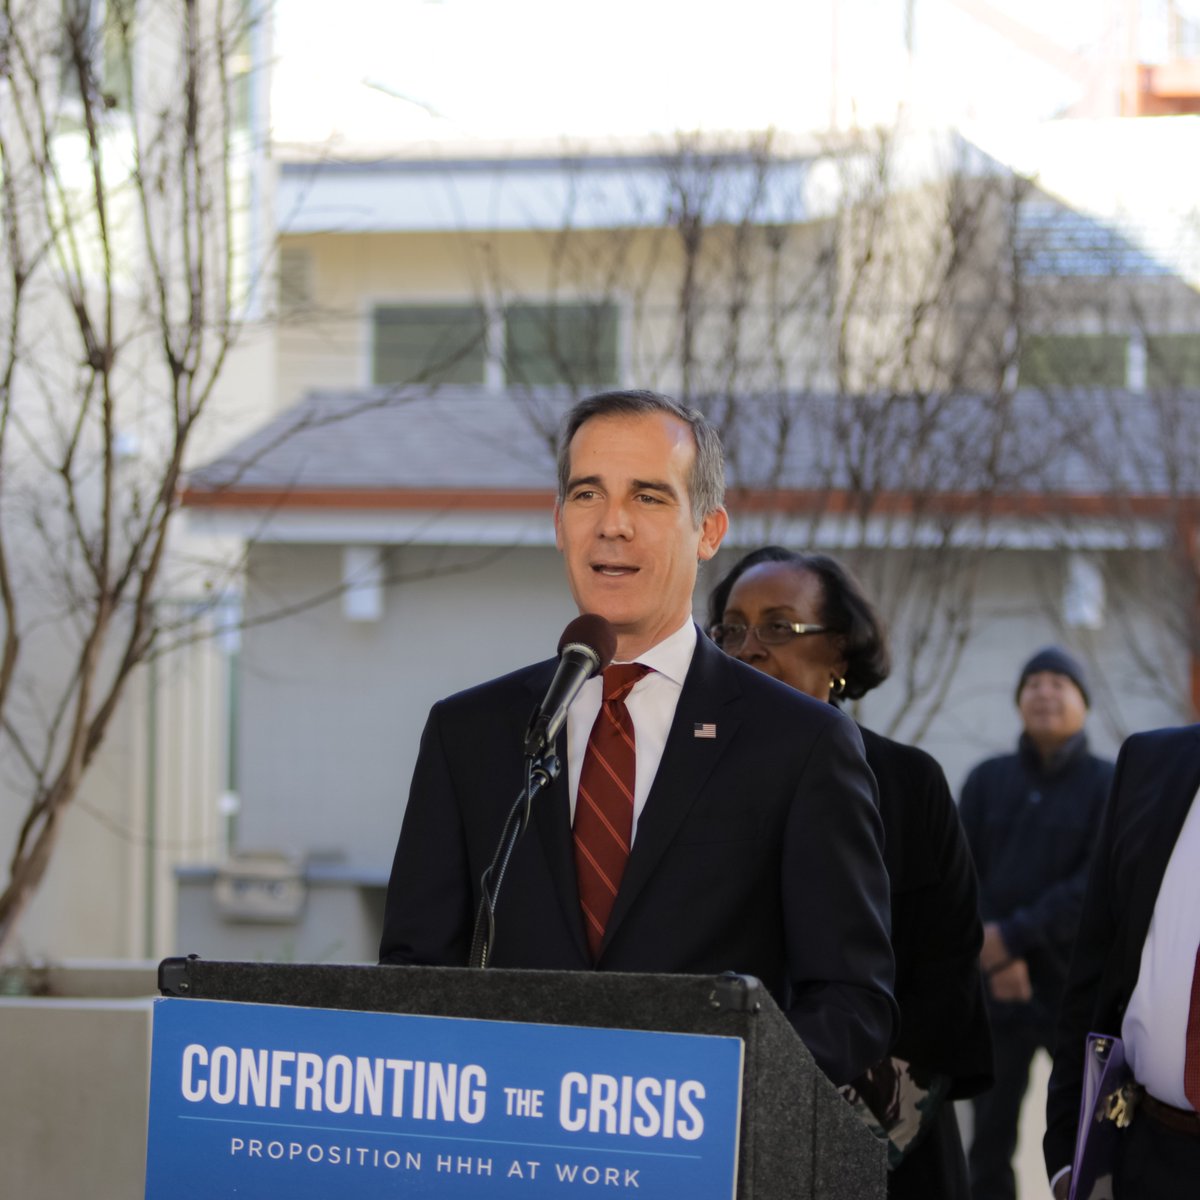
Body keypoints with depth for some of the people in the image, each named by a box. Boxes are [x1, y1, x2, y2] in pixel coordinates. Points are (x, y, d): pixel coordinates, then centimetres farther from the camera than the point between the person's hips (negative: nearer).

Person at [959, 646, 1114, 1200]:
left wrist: (1012, 936, -16)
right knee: (990, 1140, 2)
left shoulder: (1110, 785, 0)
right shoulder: (988, 780, 9)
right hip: (999, 990, 3)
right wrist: (995, 959, -11)